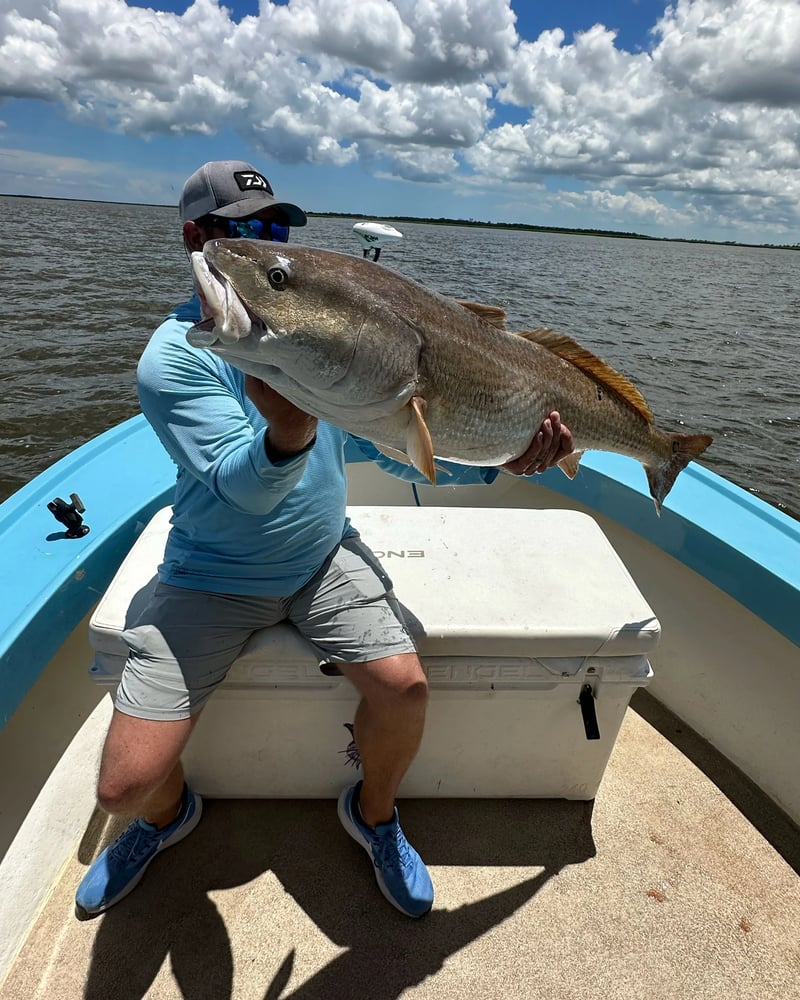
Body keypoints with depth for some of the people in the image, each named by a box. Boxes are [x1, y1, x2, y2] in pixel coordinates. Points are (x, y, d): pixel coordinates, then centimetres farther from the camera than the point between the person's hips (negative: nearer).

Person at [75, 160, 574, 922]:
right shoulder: (172, 356, -12)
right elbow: (245, 486, -23)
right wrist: (288, 431, -45)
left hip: (324, 556, 3)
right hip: (214, 576, -2)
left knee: (403, 686, -19)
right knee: (125, 785, -9)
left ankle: (373, 813, 17)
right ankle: (168, 815, 32)